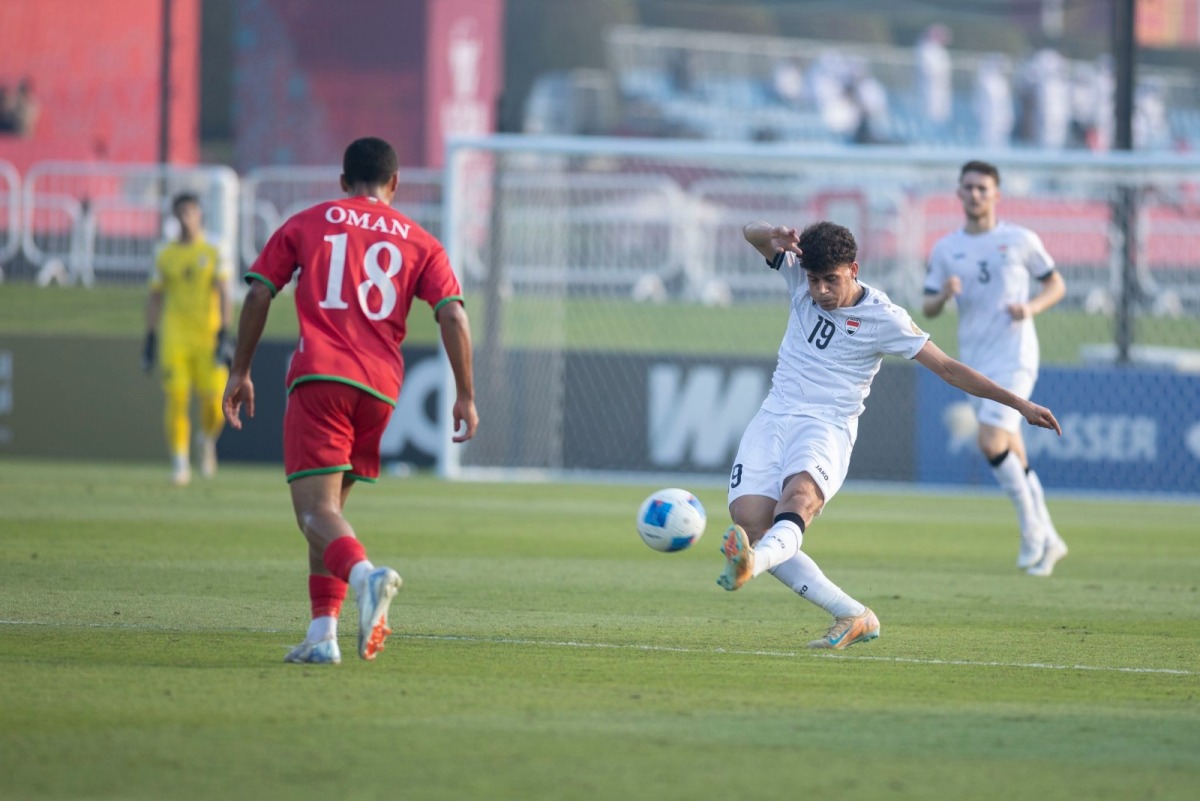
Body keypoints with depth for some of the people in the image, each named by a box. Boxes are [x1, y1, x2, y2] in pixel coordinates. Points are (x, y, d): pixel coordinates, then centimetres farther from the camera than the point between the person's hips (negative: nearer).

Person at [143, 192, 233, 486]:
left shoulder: (213, 254, 5)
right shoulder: (165, 257, 10)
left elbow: (224, 296, 0)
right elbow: (154, 300, 14)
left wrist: (223, 334, -10)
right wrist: (150, 338, 9)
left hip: (208, 337, -1)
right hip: (174, 338, 1)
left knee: (214, 400, -8)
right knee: (176, 398, -10)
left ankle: (208, 440, 23)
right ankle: (180, 461, -3)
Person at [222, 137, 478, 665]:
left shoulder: (305, 225, 14)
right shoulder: (419, 243, 16)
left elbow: (258, 295, 8)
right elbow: (452, 314, 3)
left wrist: (240, 372, 14)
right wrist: (465, 396, 5)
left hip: (318, 378, -3)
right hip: (380, 390, 3)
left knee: (316, 511, -11)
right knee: (329, 507, 18)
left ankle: (364, 574, -42)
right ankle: (321, 634, 9)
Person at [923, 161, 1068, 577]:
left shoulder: (1020, 241, 0)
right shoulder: (945, 250, 9)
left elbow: (1056, 285, 8)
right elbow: (928, 308, 9)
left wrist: (1031, 308, -11)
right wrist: (943, 295, -13)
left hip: (1014, 357, -4)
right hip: (974, 362, 4)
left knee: (992, 441, -21)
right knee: (1012, 454, 8)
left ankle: (1032, 525, -3)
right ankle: (1048, 541, 20)